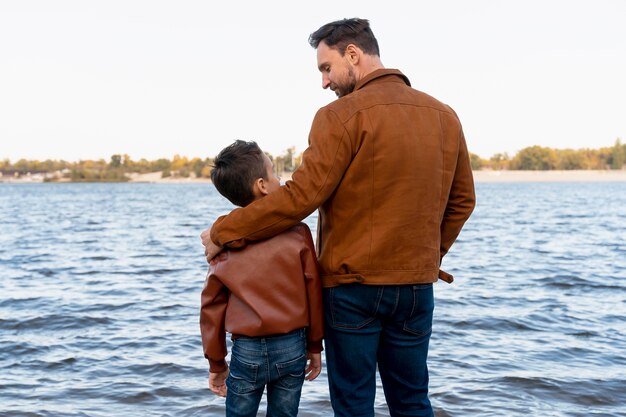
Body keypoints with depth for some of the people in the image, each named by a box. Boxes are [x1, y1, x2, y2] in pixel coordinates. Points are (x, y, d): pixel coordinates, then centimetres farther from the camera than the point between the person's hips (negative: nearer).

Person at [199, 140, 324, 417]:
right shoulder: (297, 232, -7)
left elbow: (212, 305, 1)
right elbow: (313, 292, -3)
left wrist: (216, 364, 12)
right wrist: (315, 345, 10)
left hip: (247, 352, 0)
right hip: (293, 347, 0)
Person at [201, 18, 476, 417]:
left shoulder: (342, 116, -13)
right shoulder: (445, 116, 6)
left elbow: (300, 197, -17)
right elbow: (462, 201, 12)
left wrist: (223, 232, -8)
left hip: (353, 285, -5)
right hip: (418, 286, 6)